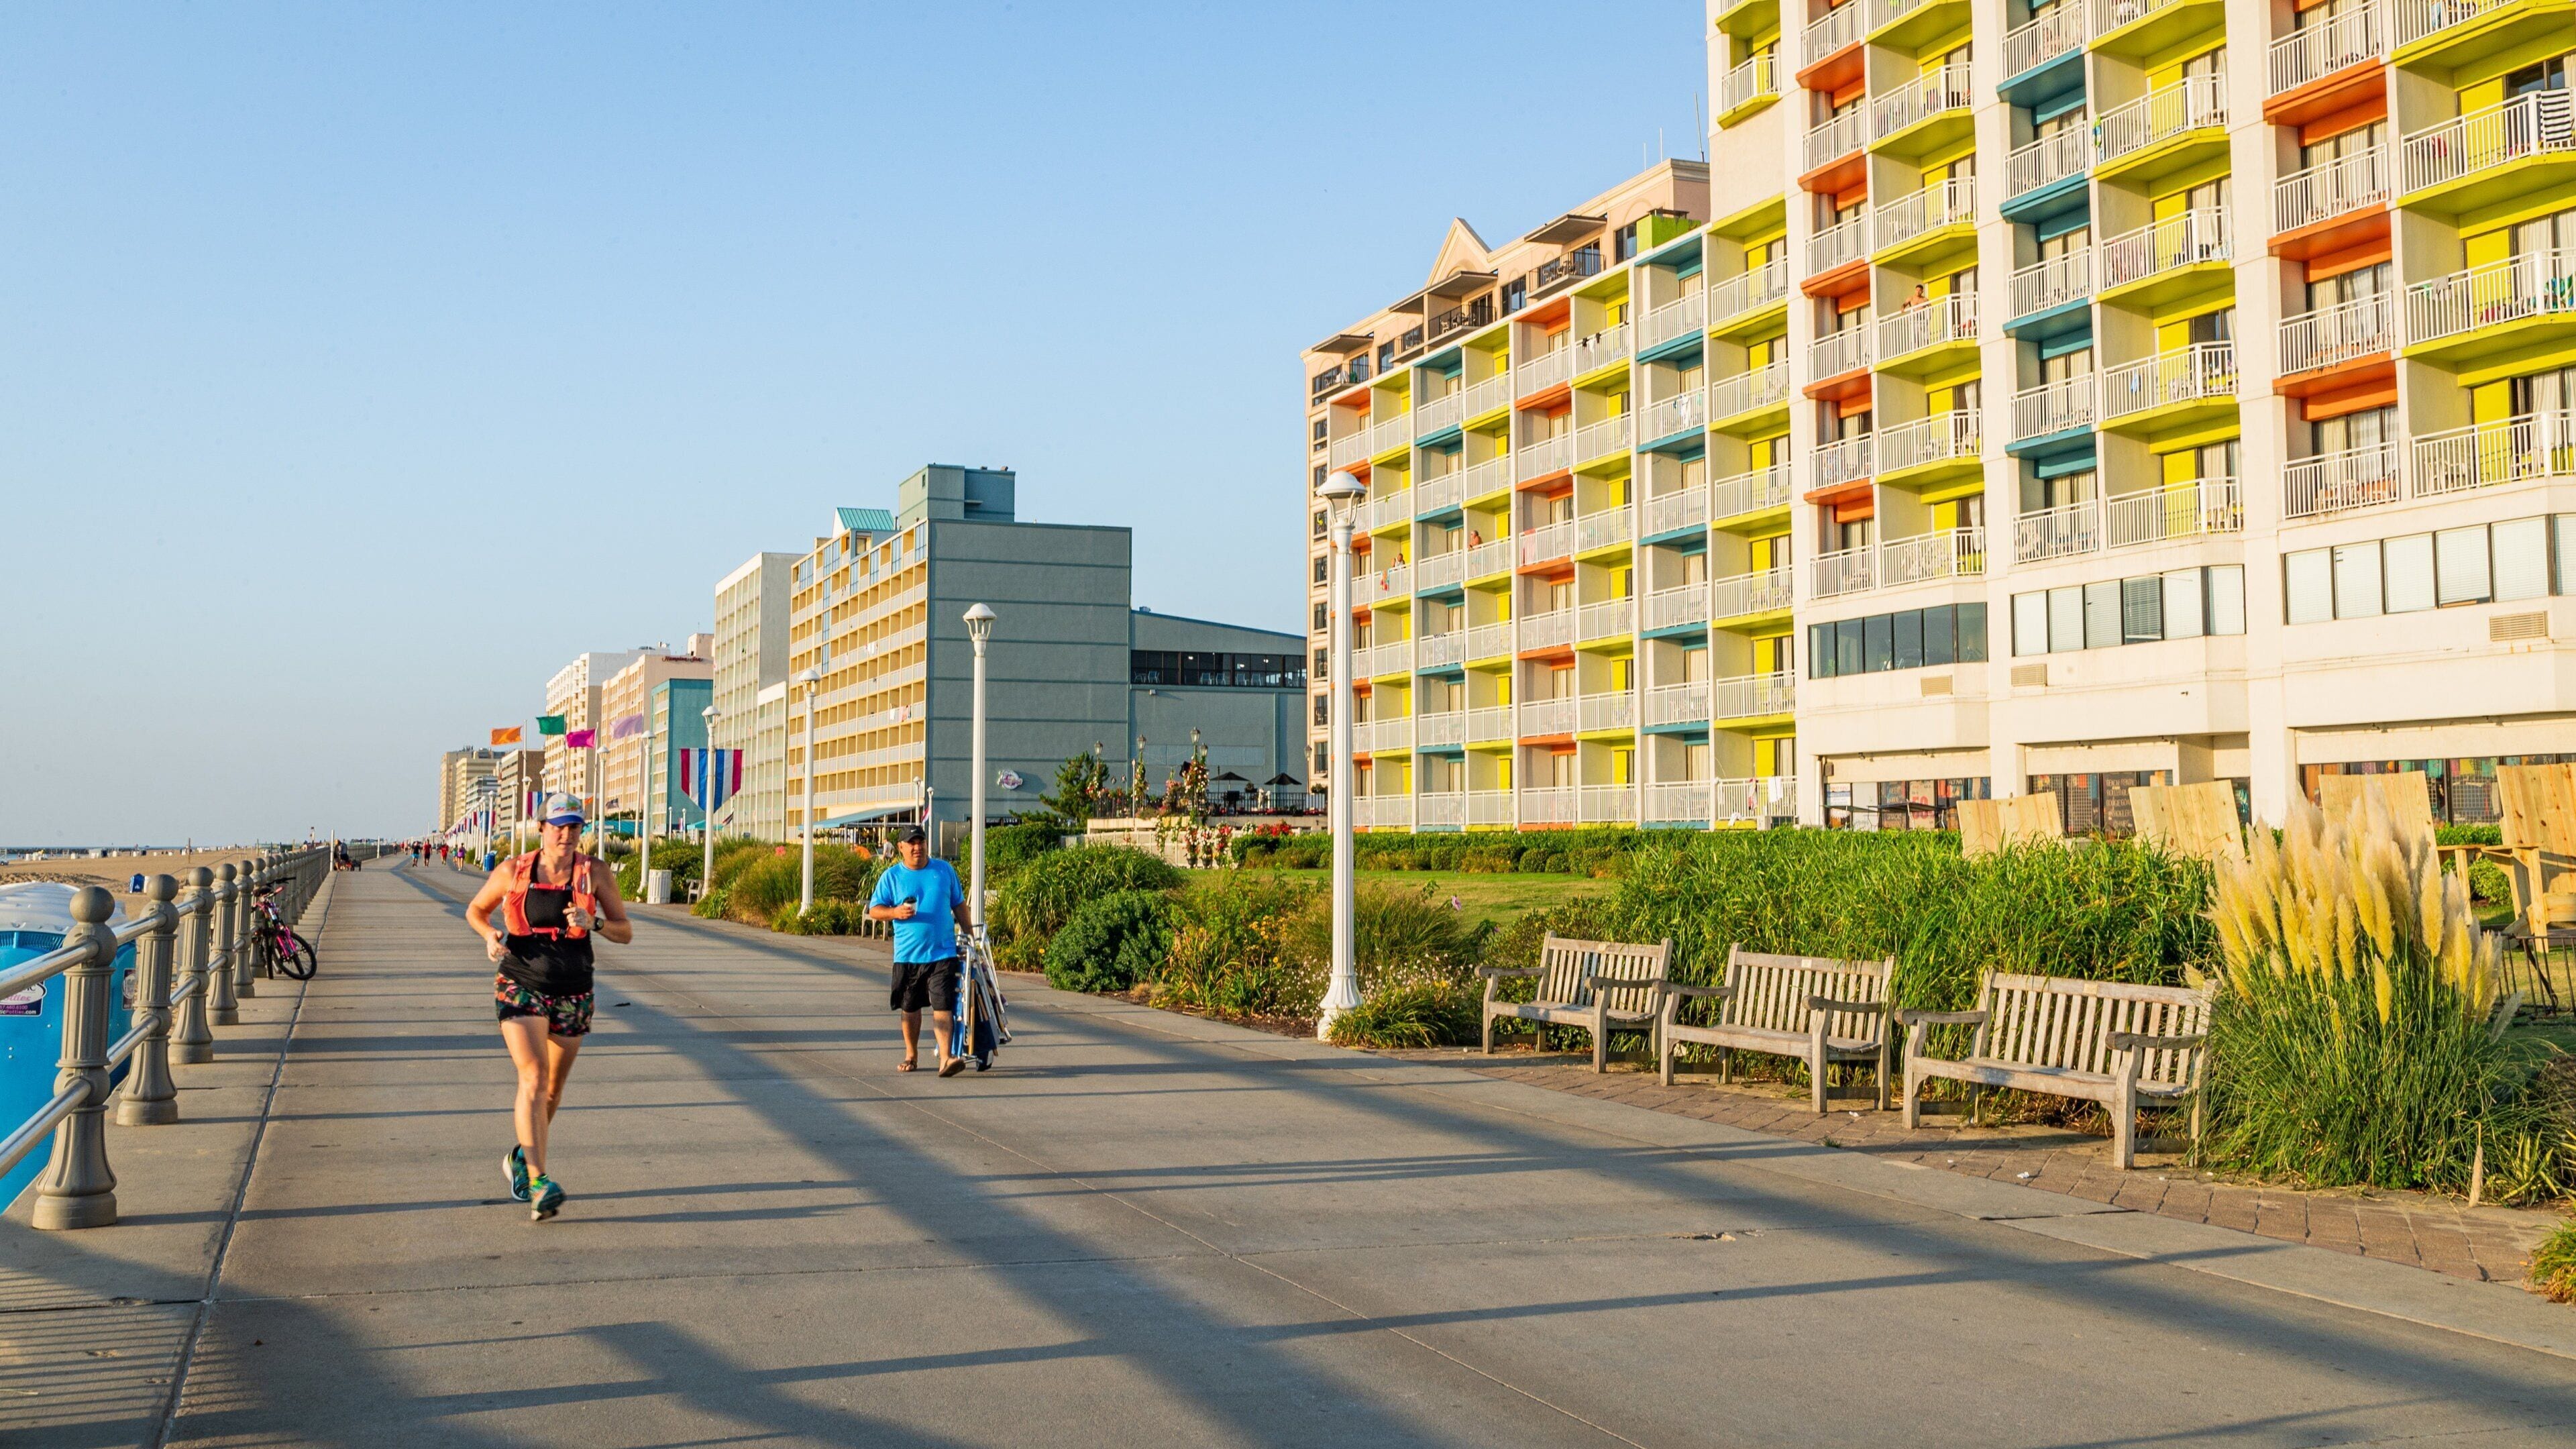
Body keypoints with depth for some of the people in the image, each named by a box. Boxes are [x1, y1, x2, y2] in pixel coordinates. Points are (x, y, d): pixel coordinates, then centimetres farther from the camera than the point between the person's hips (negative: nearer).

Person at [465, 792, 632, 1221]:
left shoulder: (595, 873, -1)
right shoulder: (512, 871, -2)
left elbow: (626, 931, 0)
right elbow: (475, 910, 13)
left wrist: (594, 923, -20)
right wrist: (490, 934, -8)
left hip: (572, 996, 2)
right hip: (521, 989, -2)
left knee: (553, 1088, 14)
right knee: (533, 1080, -19)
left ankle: (521, 1157, 41)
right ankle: (539, 1184, -25)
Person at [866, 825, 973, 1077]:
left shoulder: (945, 870, 9)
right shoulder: (892, 876, 4)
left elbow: (959, 905, 16)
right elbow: (874, 910, 3)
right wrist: (896, 912, -16)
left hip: (943, 953, -1)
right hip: (907, 954, 1)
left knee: (942, 1006, -11)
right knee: (910, 1008, 11)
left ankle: (945, 1058, -17)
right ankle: (911, 1056, 27)